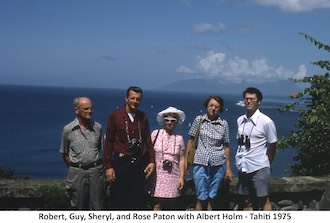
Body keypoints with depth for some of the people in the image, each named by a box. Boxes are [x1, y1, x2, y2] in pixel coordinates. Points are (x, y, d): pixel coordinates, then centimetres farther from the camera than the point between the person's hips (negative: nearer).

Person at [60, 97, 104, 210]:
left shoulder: (98, 127, 4)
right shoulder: (68, 129, -2)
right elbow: (65, 153, 7)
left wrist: (98, 167, 7)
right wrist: (73, 168, 4)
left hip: (96, 171, 2)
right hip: (77, 173, -1)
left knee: (97, 206, 5)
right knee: (78, 206, 6)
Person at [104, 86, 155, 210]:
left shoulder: (143, 117, 8)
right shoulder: (115, 116, -3)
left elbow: (148, 140, 12)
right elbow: (108, 142, -2)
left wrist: (152, 161, 3)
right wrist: (108, 166, -5)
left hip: (140, 164, 3)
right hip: (121, 163, -3)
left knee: (138, 201, 8)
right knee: (118, 202, 5)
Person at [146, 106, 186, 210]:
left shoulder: (179, 138, 6)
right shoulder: (156, 134, 3)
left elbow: (181, 159, 6)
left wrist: (182, 177, 1)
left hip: (173, 176, 2)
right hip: (158, 174, -2)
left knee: (172, 206, 2)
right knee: (158, 205, -7)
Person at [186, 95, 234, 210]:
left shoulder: (224, 124, 4)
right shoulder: (199, 120, 2)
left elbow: (226, 146, 9)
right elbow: (191, 141, 7)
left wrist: (228, 168, 8)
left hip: (218, 164, 1)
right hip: (200, 163, -1)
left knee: (212, 197, 8)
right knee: (201, 198, -2)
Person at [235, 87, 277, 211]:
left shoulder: (266, 122, -11)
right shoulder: (240, 120, 5)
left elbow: (272, 146, -3)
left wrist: (265, 163, 6)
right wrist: (240, 160, 6)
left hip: (259, 168, -5)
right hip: (243, 167, 5)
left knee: (264, 200, 3)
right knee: (246, 201, 13)